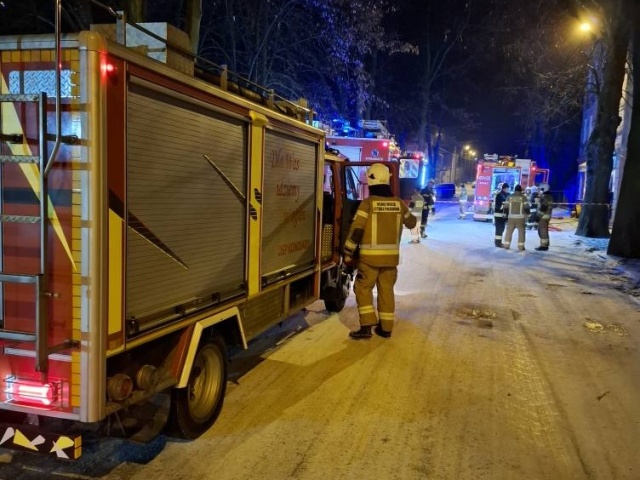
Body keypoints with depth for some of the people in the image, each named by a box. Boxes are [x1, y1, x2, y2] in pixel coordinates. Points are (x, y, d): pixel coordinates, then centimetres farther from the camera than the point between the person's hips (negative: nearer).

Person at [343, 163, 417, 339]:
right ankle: (386, 328, 19)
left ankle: (366, 326, 1)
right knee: (386, 290, 13)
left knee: (363, 288, 7)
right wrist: (405, 211, 44)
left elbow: (356, 230, -13)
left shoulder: (367, 203, -10)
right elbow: (411, 223, 22)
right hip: (391, 256, 4)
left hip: (370, 256, -4)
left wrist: (348, 253, -5)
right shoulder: (399, 203, 4)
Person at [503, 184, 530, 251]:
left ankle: (506, 245, 9)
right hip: (520, 217, -2)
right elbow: (526, 207, -7)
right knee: (521, 231, 4)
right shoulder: (523, 197, -3)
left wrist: (507, 213, 18)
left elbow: (505, 207, 2)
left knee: (509, 231, 9)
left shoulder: (510, 197, 4)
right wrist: (527, 213, 9)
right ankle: (521, 246, 1)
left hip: (511, 217, 2)